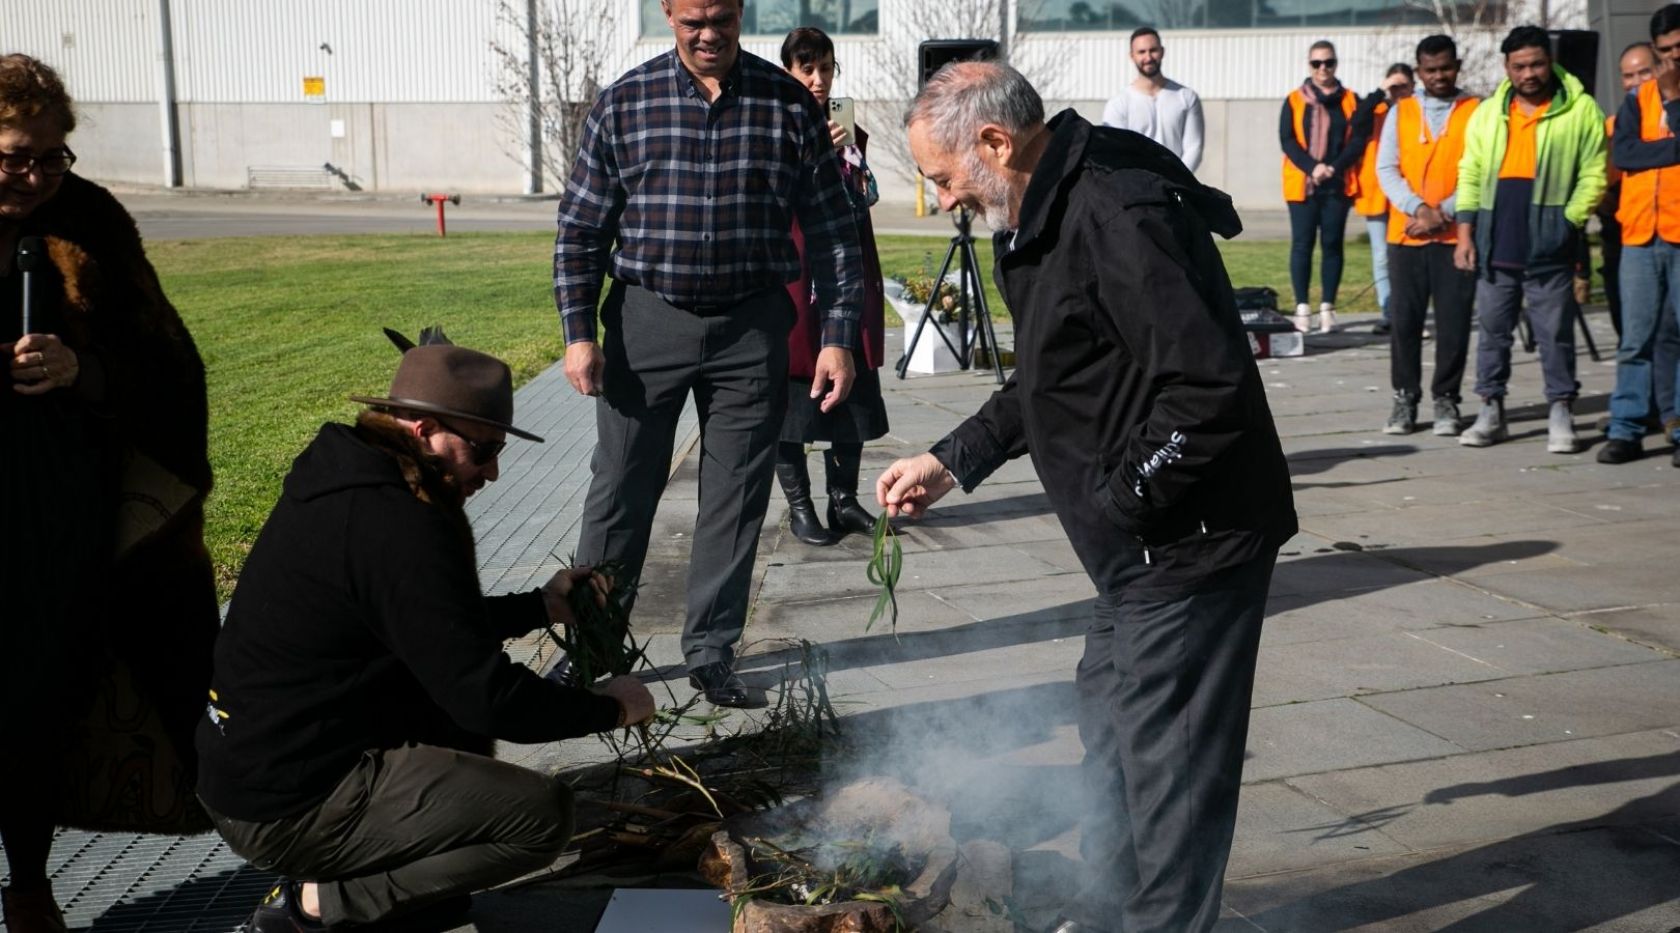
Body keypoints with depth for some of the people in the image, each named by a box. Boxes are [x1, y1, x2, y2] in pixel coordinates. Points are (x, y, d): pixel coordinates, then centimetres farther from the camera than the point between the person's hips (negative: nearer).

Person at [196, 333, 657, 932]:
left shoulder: (346, 489, 7)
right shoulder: (396, 528, -23)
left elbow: (434, 629, 22)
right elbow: (488, 698, -21)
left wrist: (541, 606, 16)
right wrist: (609, 708, -6)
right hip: (289, 809, -10)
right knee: (543, 815, -12)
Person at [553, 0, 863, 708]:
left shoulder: (789, 105, 0)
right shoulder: (625, 104, 0)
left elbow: (832, 232, 3)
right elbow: (581, 227, 4)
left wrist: (838, 337, -3)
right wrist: (579, 331, -4)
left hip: (751, 329, 0)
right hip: (646, 320, 0)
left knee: (736, 499, 6)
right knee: (619, 492, 6)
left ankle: (711, 653, 20)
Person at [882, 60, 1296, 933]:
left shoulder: (1118, 218, -24)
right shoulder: (1041, 217, 9)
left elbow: (1212, 390, -29)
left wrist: (1120, 501, -20)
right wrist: (950, 461, 14)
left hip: (1190, 540, -11)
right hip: (1136, 542, 11)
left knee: (1166, 753, -1)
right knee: (1108, 714, 23)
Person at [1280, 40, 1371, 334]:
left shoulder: (1350, 101, 8)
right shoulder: (1294, 100, 7)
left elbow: (1358, 140, 1)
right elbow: (1287, 140, -2)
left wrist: (1333, 168, -14)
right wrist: (1311, 167, -15)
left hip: (1338, 186, 1)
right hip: (1302, 185, -1)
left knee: (1332, 244, 2)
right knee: (1302, 244, -2)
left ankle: (1327, 307, 7)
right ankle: (1302, 307, 2)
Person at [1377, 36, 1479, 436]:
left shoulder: (1477, 112, 3)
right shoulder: (1400, 112, 10)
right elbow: (1386, 168, 2)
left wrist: (1445, 212, -14)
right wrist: (1418, 208, -12)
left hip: (1457, 234, -2)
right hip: (1406, 234, 2)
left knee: (1453, 322, -1)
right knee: (1405, 320, 3)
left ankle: (1445, 399, 9)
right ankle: (1405, 398, 12)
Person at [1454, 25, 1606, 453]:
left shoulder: (1580, 110, -1)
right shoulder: (1487, 113, 11)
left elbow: (1593, 174, -3)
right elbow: (1470, 176, 12)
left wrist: (1568, 222, -12)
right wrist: (1465, 233, 4)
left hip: (1549, 248, -4)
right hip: (1495, 245, 4)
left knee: (1556, 333, 1)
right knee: (1492, 331, 8)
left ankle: (1561, 415, 10)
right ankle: (1491, 411, 18)